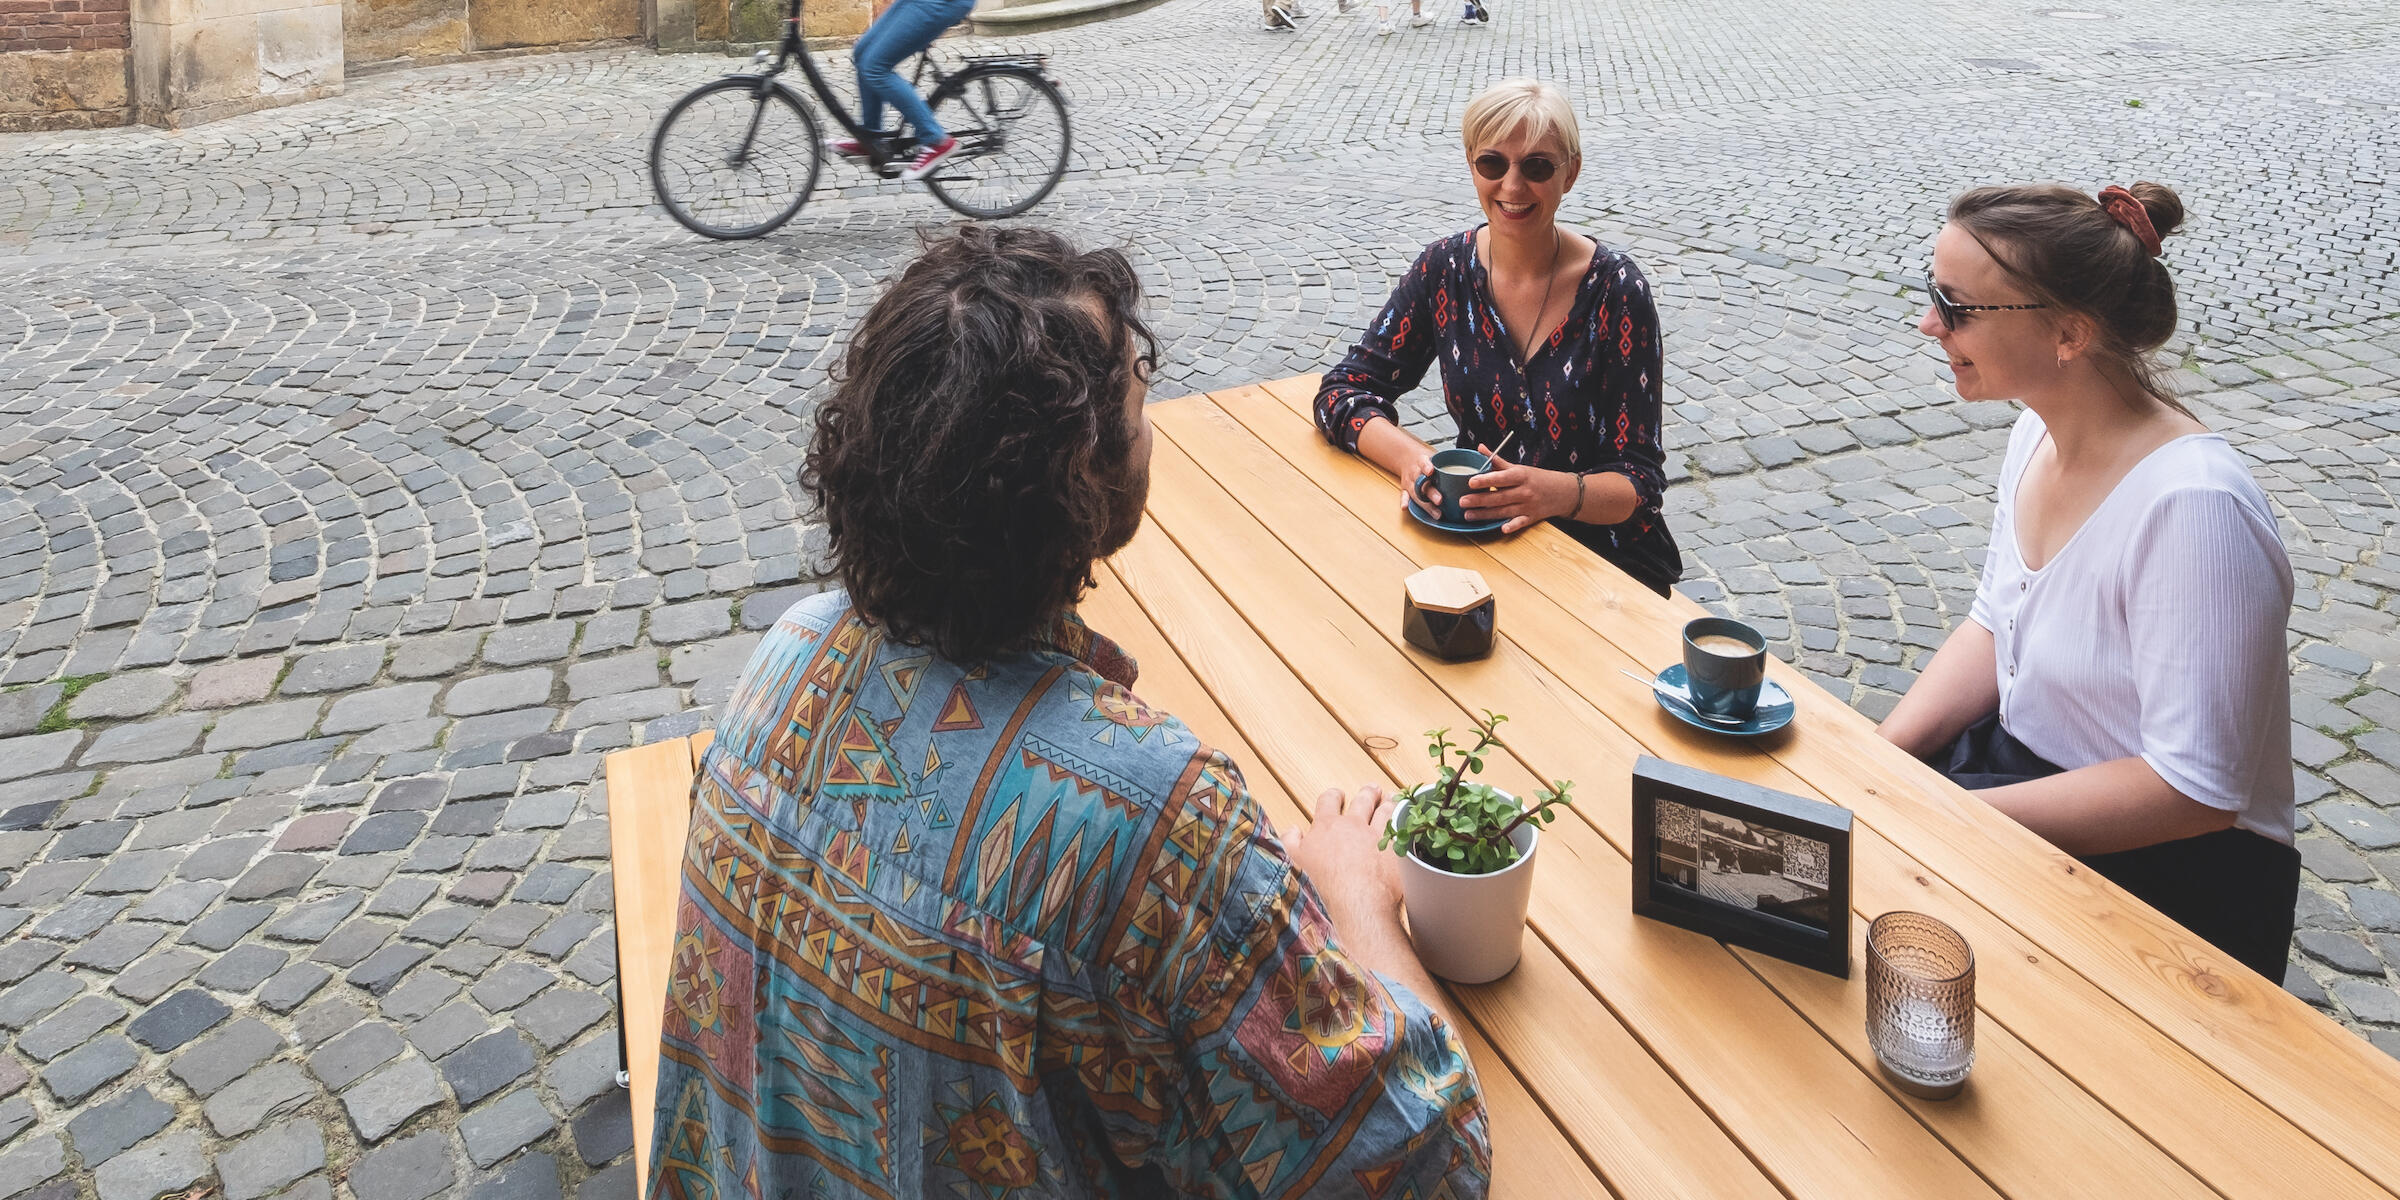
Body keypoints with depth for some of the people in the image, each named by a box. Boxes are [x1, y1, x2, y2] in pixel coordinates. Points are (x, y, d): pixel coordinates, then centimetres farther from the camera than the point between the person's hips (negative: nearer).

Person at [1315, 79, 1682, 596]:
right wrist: (1408, 456, -21)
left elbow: (1640, 479, -11)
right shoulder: (1446, 268, -2)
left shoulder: (1615, 290, -12)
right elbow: (1343, 390, -1)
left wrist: (1560, 492, -33)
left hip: (1608, 560, -3)